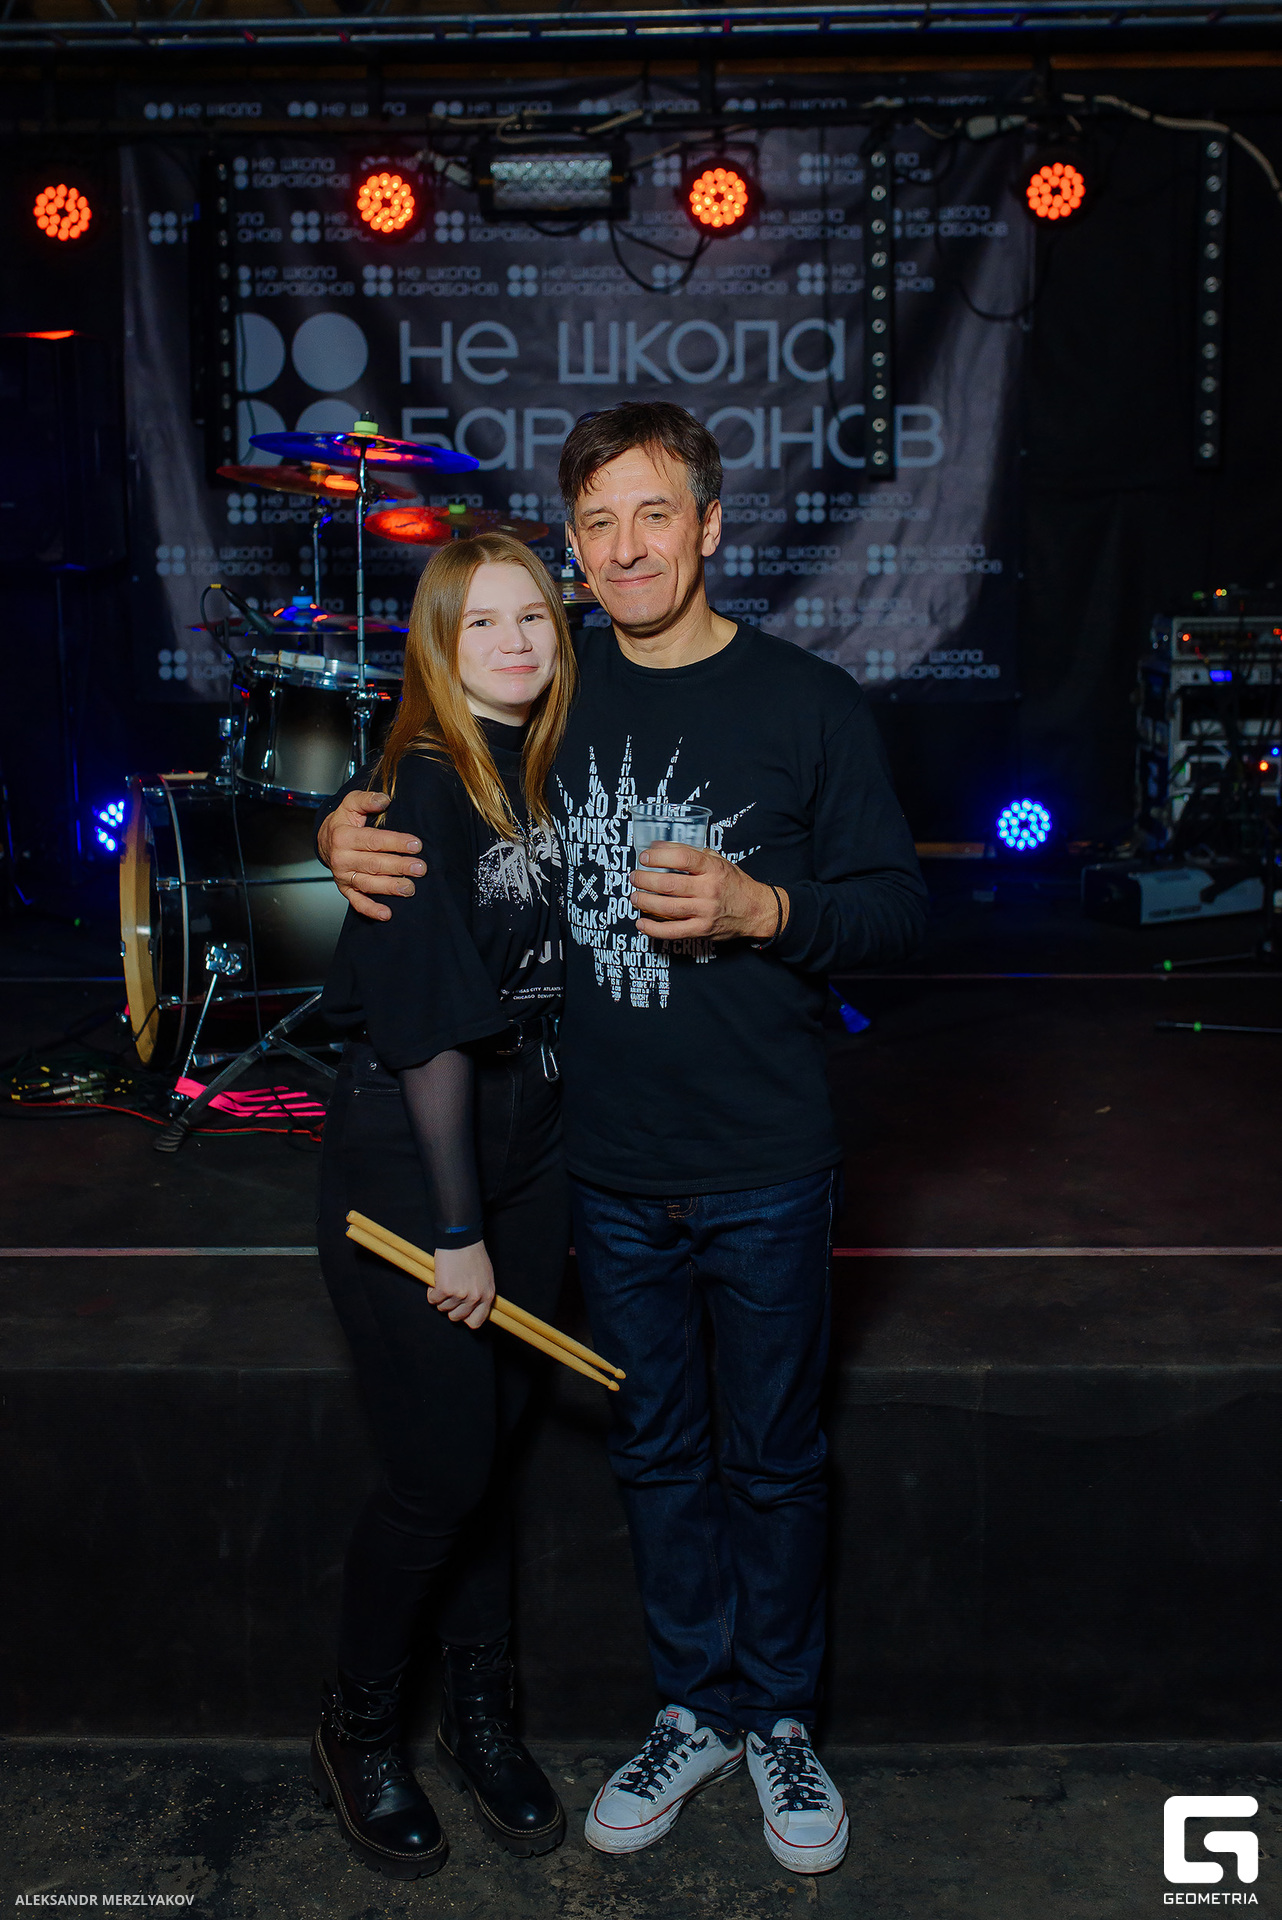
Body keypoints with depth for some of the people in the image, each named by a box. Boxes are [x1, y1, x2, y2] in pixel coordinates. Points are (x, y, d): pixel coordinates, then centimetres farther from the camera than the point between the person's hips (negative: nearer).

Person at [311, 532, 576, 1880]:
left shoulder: (544, 770, 5)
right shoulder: (422, 788, -16)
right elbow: (430, 1025, -18)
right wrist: (455, 1229, -16)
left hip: (527, 1148, 7)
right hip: (405, 1159, -6)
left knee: (495, 1442, 16)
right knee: (439, 1471, 2)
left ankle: (480, 1719, 35)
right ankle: (356, 1732, 28)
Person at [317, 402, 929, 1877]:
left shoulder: (808, 703, -7)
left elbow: (899, 910, -5)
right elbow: (407, 789, 15)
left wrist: (758, 906, -23)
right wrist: (344, 827, -7)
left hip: (763, 1172, -3)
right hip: (607, 1167, 3)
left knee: (773, 1460, 13)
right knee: (656, 1453, 17)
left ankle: (781, 1718, 35)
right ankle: (693, 1709, 38)